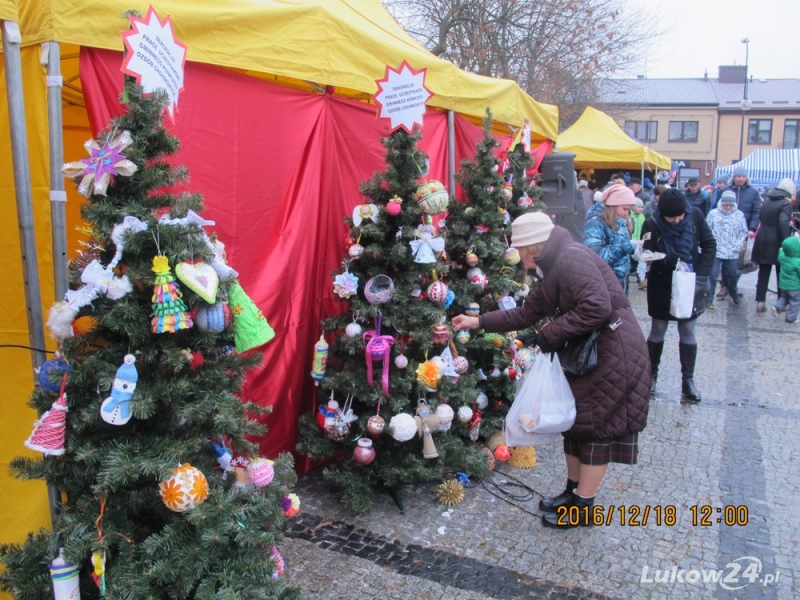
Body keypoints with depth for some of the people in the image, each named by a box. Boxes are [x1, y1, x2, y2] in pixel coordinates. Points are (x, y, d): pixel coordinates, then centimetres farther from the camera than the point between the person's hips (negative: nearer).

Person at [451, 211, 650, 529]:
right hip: (587, 352, 10)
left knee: (595, 425, 1)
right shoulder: (554, 269, 11)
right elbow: (527, 313, 17)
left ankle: (583, 507, 15)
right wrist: (480, 322, 15)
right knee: (576, 419, 16)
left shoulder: (572, 258, -20)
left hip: (613, 352, -10)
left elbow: (597, 308, -30)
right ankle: (574, 491, 32)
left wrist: (551, 334, -21)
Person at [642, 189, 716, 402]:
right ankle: (652, 374, 26)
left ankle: (688, 380, 18)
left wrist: (702, 275, -14)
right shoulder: (651, 225, -17)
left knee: (688, 334, 8)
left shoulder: (695, 216, -11)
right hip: (662, 288, -2)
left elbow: (709, 245, -4)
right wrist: (672, 260, -34)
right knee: (657, 332, 11)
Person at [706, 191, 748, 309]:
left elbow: (743, 232, 6)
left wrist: (738, 245, -5)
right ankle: (709, 300, 3)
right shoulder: (713, 213, -2)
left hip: (732, 253, 2)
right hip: (715, 252, -2)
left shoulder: (739, 215, 1)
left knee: (733, 275, 16)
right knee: (712, 275, -5)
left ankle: (734, 294, 40)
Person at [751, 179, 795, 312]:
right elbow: (783, 222, -23)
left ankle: (760, 301, 3)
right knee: (781, 273, 10)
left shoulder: (767, 201, 9)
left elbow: (760, 218, 11)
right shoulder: (786, 203, -11)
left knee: (763, 273, 9)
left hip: (762, 241, 5)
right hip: (776, 243, -5)